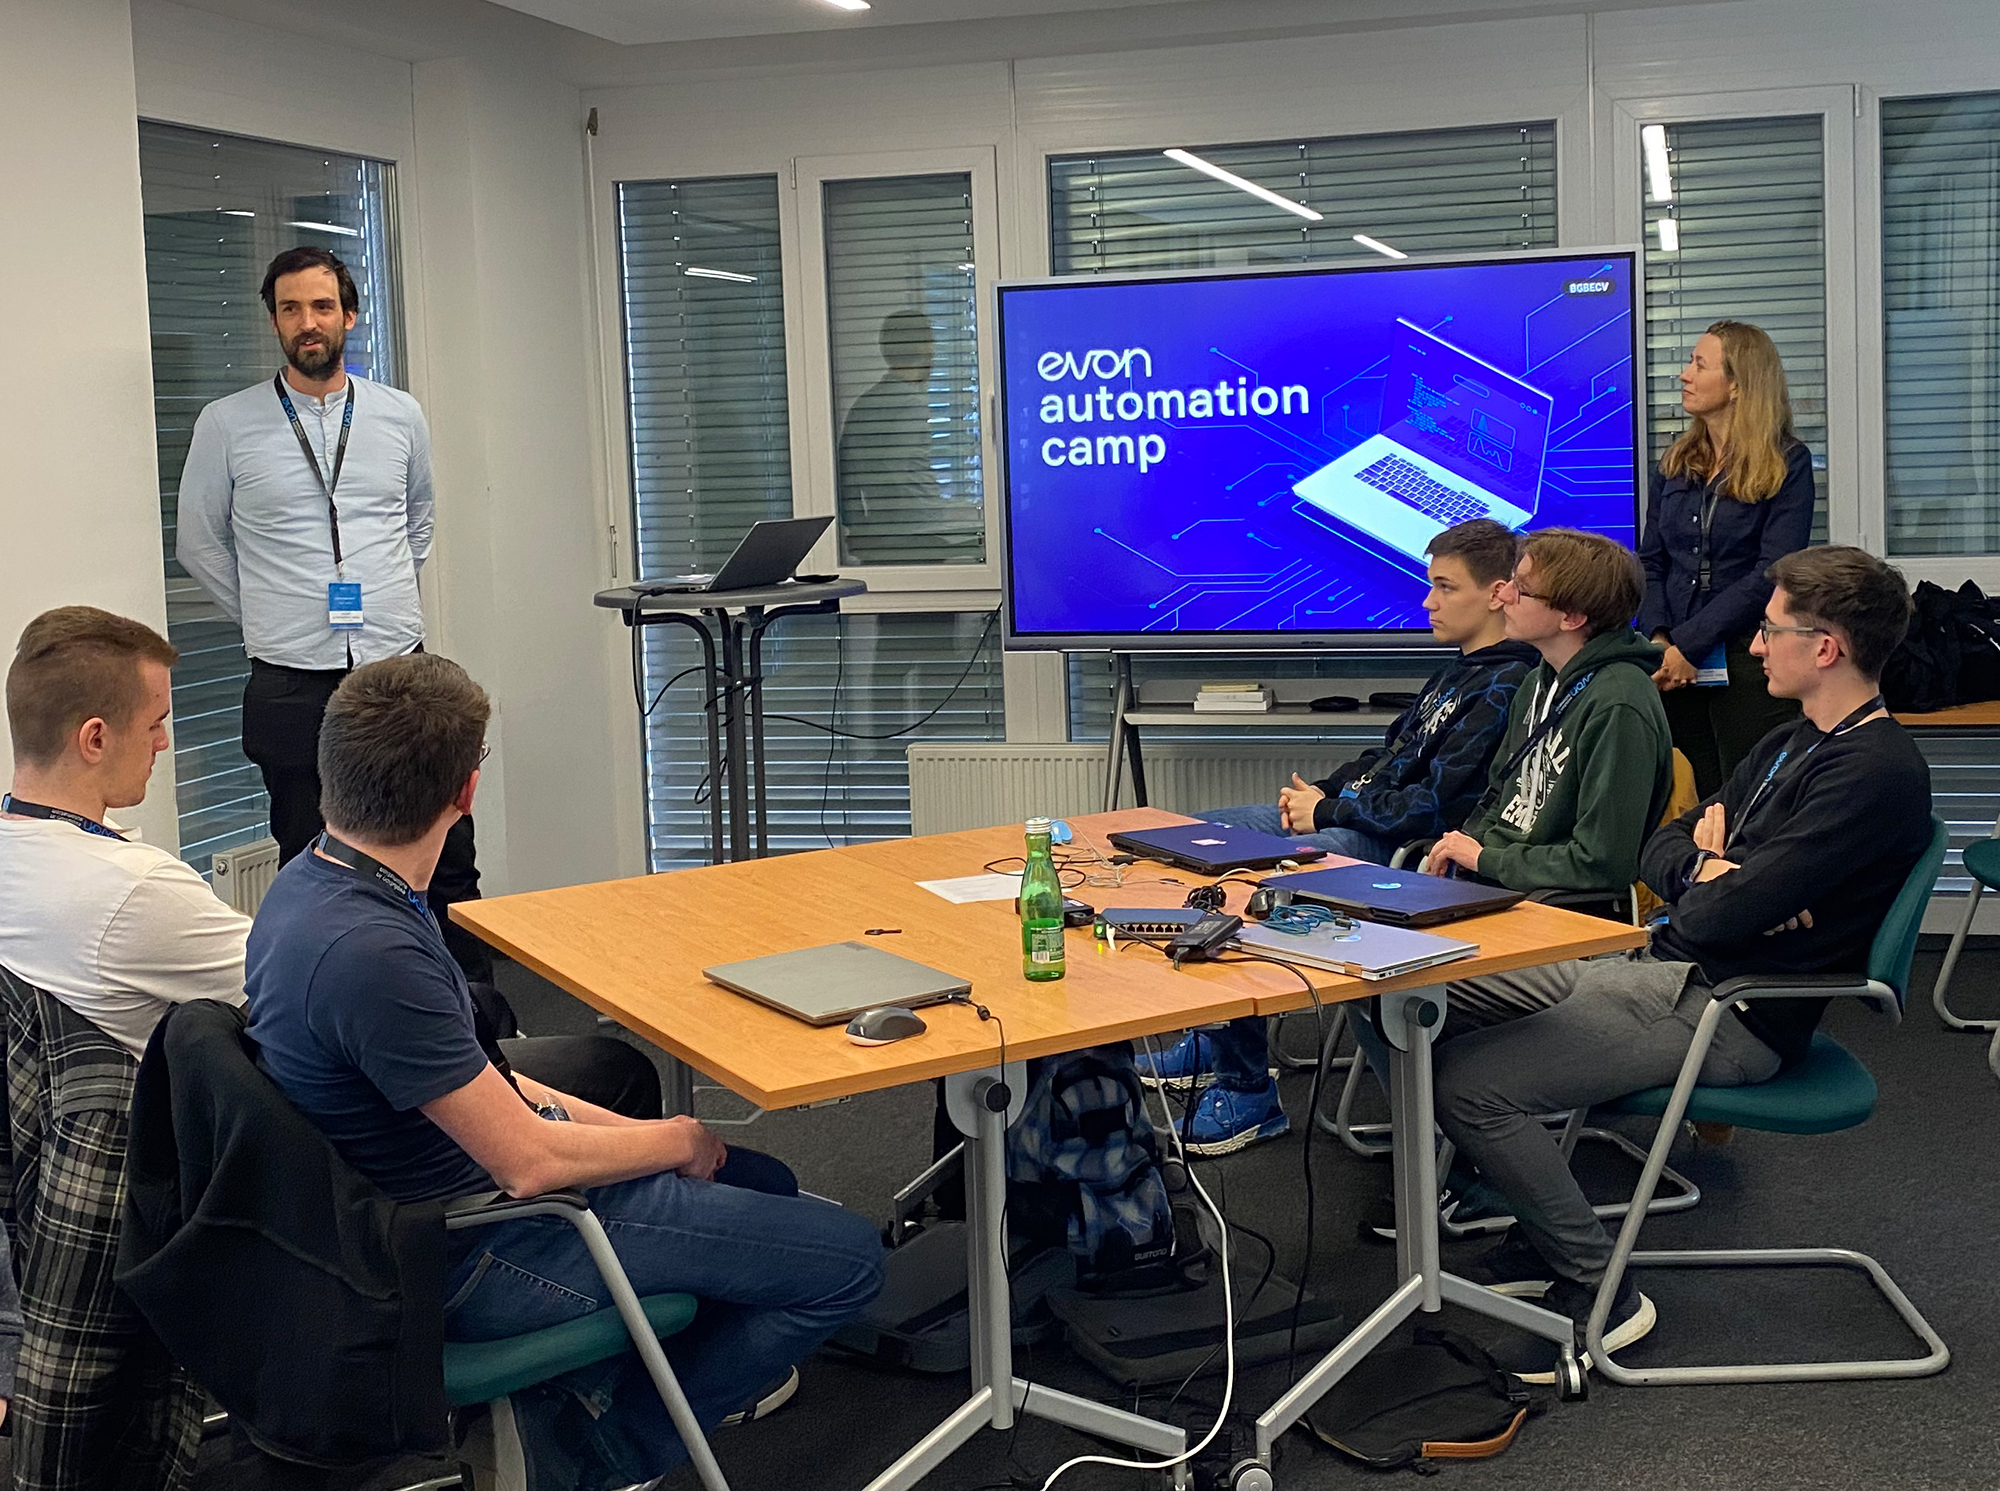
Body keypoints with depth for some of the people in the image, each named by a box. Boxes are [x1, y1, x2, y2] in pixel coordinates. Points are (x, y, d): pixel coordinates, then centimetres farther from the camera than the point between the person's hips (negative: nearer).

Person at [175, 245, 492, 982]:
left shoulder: (401, 416, 7)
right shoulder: (227, 425, 1)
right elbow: (198, 542, 12)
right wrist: (270, 617, 10)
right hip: (291, 687, -1)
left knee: (447, 860, 0)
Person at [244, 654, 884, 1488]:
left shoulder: (307, 885, -1)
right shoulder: (371, 953, -32)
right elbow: (529, 1162, -26)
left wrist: (577, 1112, 4)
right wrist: (681, 1142, -9)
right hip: (472, 1262, -10)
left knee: (767, 1184, 22)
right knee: (846, 1259, -8)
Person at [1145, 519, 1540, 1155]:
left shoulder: (1505, 687, -15)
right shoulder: (1461, 671, 16)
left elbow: (1437, 806, -21)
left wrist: (1329, 810, -13)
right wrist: (1322, 791, 4)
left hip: (1397, 847, -11)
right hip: (1353, 817, 11)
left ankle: (1248, 1089, -16)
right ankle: (1214, 1038, 10)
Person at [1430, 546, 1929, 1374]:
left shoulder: (1876, 771, -19)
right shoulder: (1793, 745, 15)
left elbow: (1725, 916, -24)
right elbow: (1661, 846, 15)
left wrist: (1701, 895, -2)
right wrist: (1708, 872, -6)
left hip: (1730, 1012, -10)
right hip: (1661, 963, 10)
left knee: (1465, 1083, -20)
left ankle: (1599, 1291, -4)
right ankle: (1544, 1234, 13)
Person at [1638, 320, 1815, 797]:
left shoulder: (1786, 463, -4)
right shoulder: (1675, 463, 13)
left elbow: (1772, 574, -12)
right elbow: (1650, 562, 10)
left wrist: (1686, 644, -16)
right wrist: (1658, 638, -8)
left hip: (1751, 668, -5)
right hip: (1676, 669, 5)